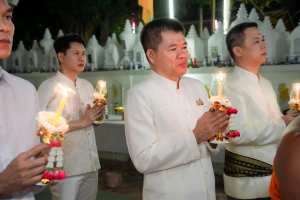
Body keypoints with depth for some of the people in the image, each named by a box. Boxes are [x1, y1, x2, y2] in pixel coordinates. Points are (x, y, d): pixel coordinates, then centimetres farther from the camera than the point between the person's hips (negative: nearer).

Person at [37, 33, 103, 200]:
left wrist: (98, 115, -2)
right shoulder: (48, 87, -10)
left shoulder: (87, 86, 11)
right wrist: (82, 122, -18)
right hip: (65, 168, -6)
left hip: (91, 164, 7)